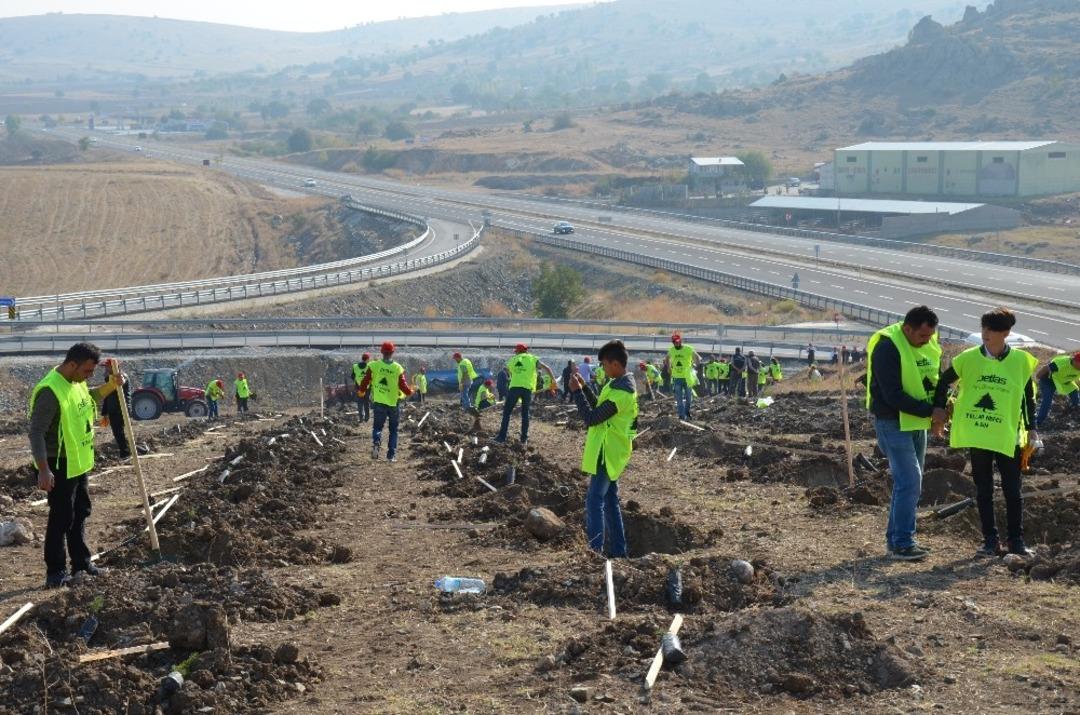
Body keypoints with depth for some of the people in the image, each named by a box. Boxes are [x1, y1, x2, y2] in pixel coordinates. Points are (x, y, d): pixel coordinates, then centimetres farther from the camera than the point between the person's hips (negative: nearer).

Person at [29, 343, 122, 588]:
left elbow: (90, 399, 27)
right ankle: (55, 572, 4)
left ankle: (81, 562, 30)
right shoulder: (50, 391, -25)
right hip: (59, 465, -9)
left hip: (78, 462, 9)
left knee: (79, 512, 18)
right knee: (61, 517, -4)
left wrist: (110, 386, 9)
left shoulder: (76, 383, 3)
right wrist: (43, 470, -30)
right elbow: (36, 432, -27)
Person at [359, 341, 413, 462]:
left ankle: (376, 442, -19)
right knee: (393, 430, 14)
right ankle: (391, 455, 8)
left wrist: (362, 390, 19)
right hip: (394, 403, 0)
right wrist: (410, 392, 13)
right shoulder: (398, 368, -8)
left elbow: (365, 381, -2)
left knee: (377, 426, 13)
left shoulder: (374, 366, -7)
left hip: (378, 402, 0)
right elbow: (403, 386, -9)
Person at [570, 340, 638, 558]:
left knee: (594, 501, -9)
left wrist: (577, 392, -17)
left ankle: (594, 549, -10)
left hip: (607, 455, -10)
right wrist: (584, 387, 7)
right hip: (611, 453, 10)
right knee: (610, 500, 15)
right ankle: (618, 550, 21)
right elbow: (600, 407, 17)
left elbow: (591, 418, -24)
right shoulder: (621, 384, 8)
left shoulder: (621, 392, -24)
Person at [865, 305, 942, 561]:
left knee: (909, 483, 11)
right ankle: (901, 544, -8)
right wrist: (929, 410, -23)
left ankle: (896, 538, 20)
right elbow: (893, 395, -22)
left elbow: (937, 379, 16)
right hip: (893, 423, -8)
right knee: (909, 482, -13)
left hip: (917, 423, 8)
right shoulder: (887, 347, -20)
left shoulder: (929, 345, 5)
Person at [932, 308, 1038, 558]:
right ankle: (990, 541, 15)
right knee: (983, 491, 7)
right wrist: (939, 408, 0)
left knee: (1013, 491, 5)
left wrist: (1031, 428, 5)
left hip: (1008, 437, -1)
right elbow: (944, 381, 9)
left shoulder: (1021, 360, -3)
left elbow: (1029, 396, 8)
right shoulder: (969, 358, -3)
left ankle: (1016, 540, 15)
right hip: (976, 436, 1)